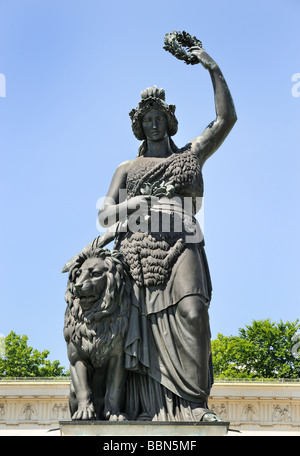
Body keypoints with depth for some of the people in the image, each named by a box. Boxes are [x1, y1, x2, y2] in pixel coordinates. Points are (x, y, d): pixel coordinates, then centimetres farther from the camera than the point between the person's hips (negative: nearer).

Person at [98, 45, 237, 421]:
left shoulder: (190, 155, 25)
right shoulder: (127, 168, 26)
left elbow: (226, 118, 15)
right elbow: (105, 214, 15)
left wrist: (212, 68, 14)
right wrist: (135, 204, -5)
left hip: (180, 242, -1)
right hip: (136, 245, 1)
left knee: (191, 311, -24)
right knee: (141, 321, -13)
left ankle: (194, 403, -23)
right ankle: (148, 409, -13)